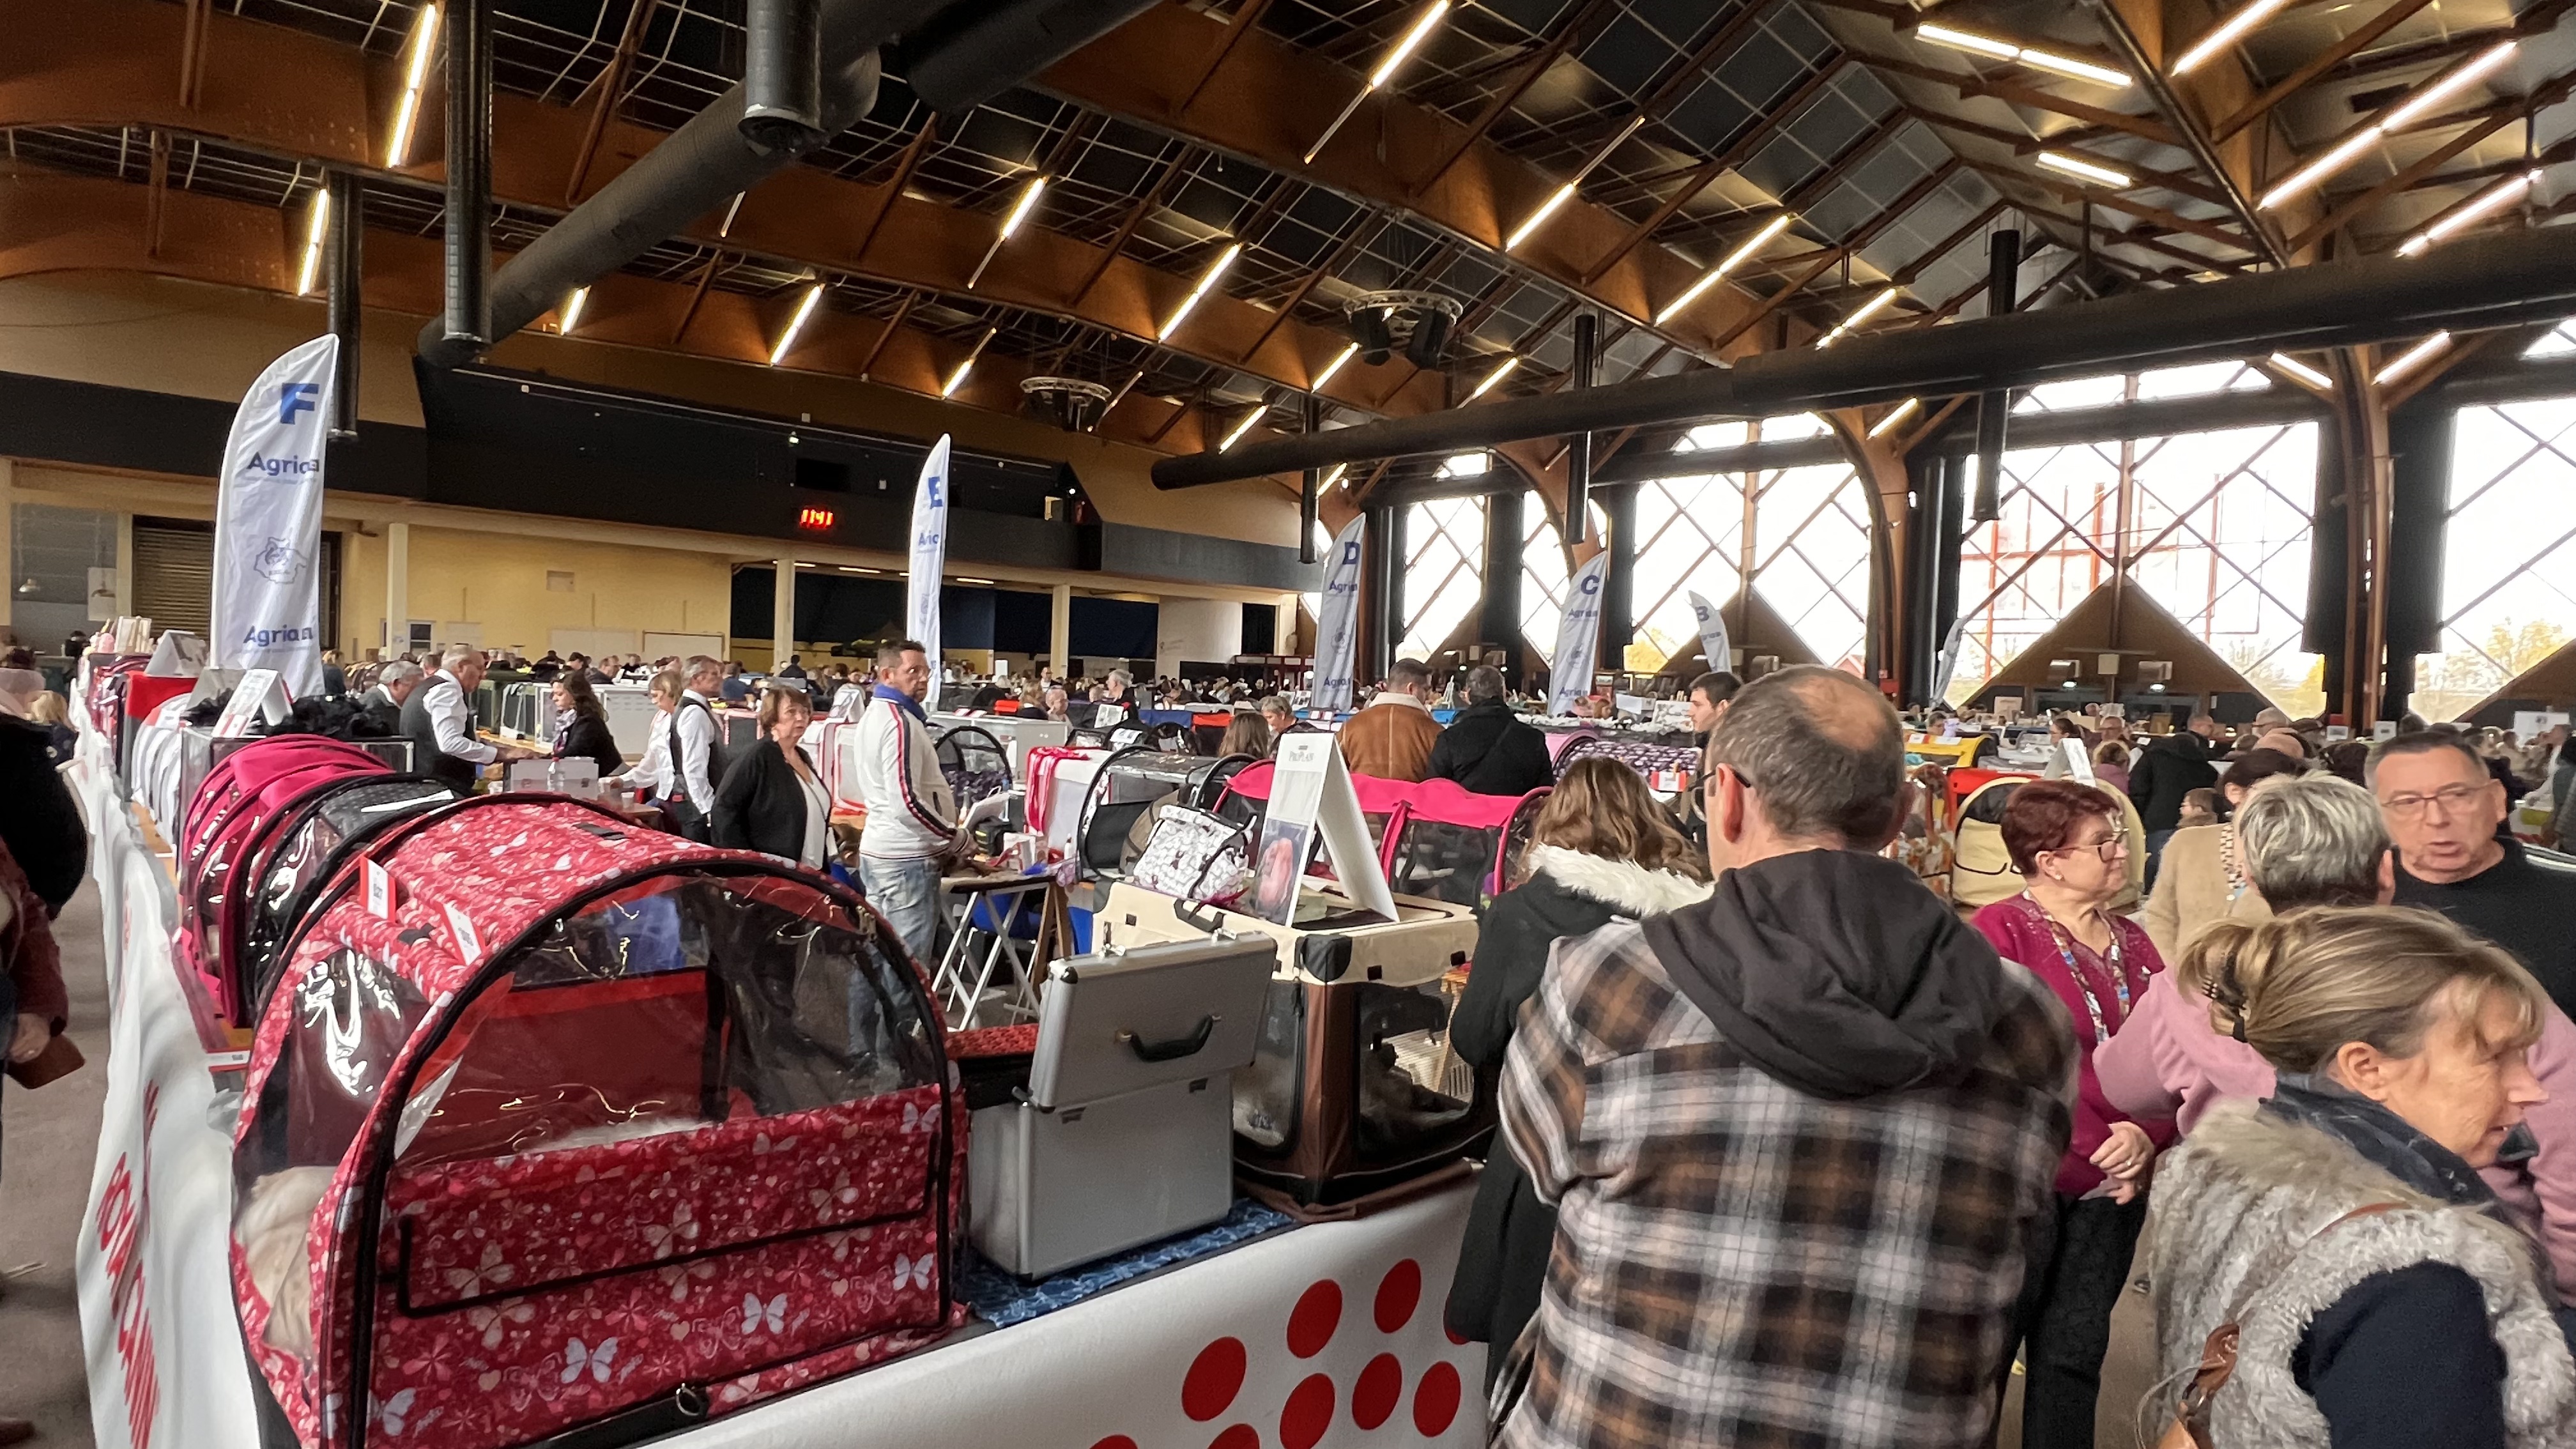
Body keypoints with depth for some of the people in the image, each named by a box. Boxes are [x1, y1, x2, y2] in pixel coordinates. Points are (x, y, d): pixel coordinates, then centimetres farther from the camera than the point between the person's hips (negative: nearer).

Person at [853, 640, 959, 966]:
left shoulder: (874, 714, 13)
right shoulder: (900, 722, -18)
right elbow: (908, 802, -25)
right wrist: (954, 837, -12)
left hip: (877, 849, 10)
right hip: (908, 858, -10)